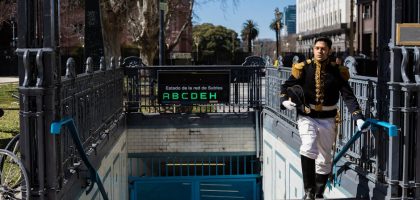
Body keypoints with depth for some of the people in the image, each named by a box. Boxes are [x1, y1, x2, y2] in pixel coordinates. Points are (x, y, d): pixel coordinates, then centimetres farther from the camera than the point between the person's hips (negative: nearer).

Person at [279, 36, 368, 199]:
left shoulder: (337, 71, -3)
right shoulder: (303, 68, -4)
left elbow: (349, 97, -8)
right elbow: (286, 86, 2)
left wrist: (358, 118, -21)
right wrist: (285, 101, -20)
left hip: (327, 120, 2)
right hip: (307, 118, -2)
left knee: (324, 159, 11)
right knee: (308, 149, -26)